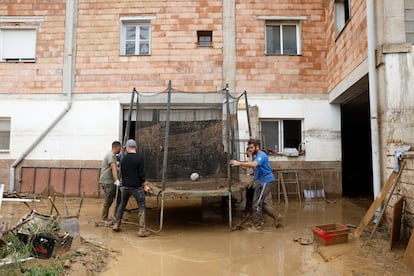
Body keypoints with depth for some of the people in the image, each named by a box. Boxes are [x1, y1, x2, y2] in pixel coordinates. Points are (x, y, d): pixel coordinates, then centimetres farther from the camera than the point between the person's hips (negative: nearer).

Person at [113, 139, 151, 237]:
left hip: (125, 186, 5)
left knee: (122, 205, 21)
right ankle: (142, 230, -2)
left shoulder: (123, 159, 6)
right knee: (141, 207, 1)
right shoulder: (139, 158, -11)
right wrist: (145, 185, -4)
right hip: (136, 186, -5)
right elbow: (141, 174, -14)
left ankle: (116, 225, 26)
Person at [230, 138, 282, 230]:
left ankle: (257, 226, 6)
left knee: (257, 204, -6)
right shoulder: (257, 156, 15)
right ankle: (276, 216, 26)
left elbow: (253, 164, -38)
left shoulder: (261, 155, -19)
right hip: (261, 182, 10)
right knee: (260, 203, 15)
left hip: (266, 182, -10)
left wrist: (239, 163, -41)